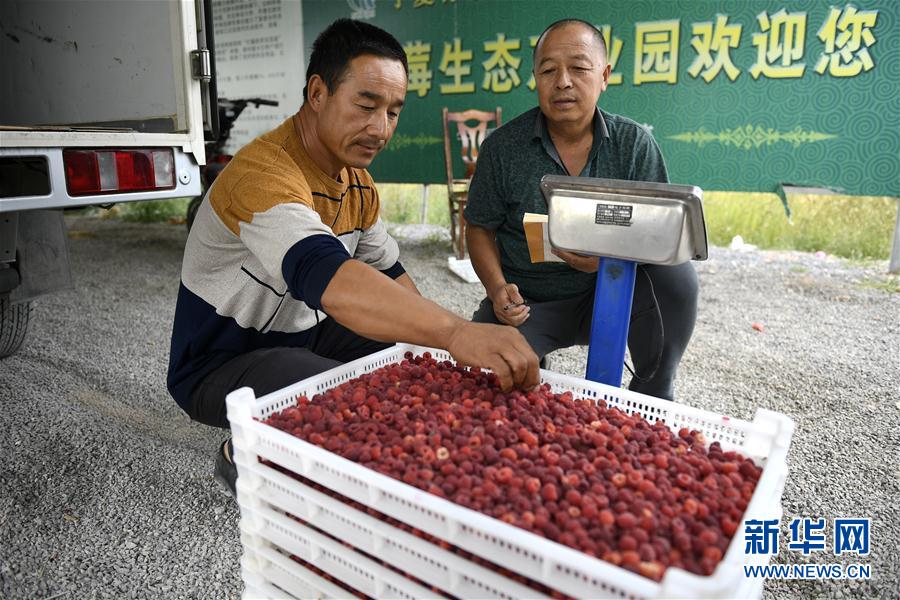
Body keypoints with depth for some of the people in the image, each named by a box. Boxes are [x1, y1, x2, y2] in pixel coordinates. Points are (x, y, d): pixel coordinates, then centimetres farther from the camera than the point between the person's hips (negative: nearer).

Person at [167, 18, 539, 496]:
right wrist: (455, 333, -57)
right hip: (221, 363, -8)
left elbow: (388, 274, 7)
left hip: (303, 338, 8)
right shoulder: (263, 173, -29)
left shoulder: (357, 180, 1)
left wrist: (440, 341, -8)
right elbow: (327, 278, -47)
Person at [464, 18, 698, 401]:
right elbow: (480, 229, 2)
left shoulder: (635, 143, -3)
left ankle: (653, 396, -1)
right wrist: (497, 288, -17)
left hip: (608, 294, 2)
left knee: (675, 274, -26)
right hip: (526, 302, -1)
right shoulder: (502, 147, -5)